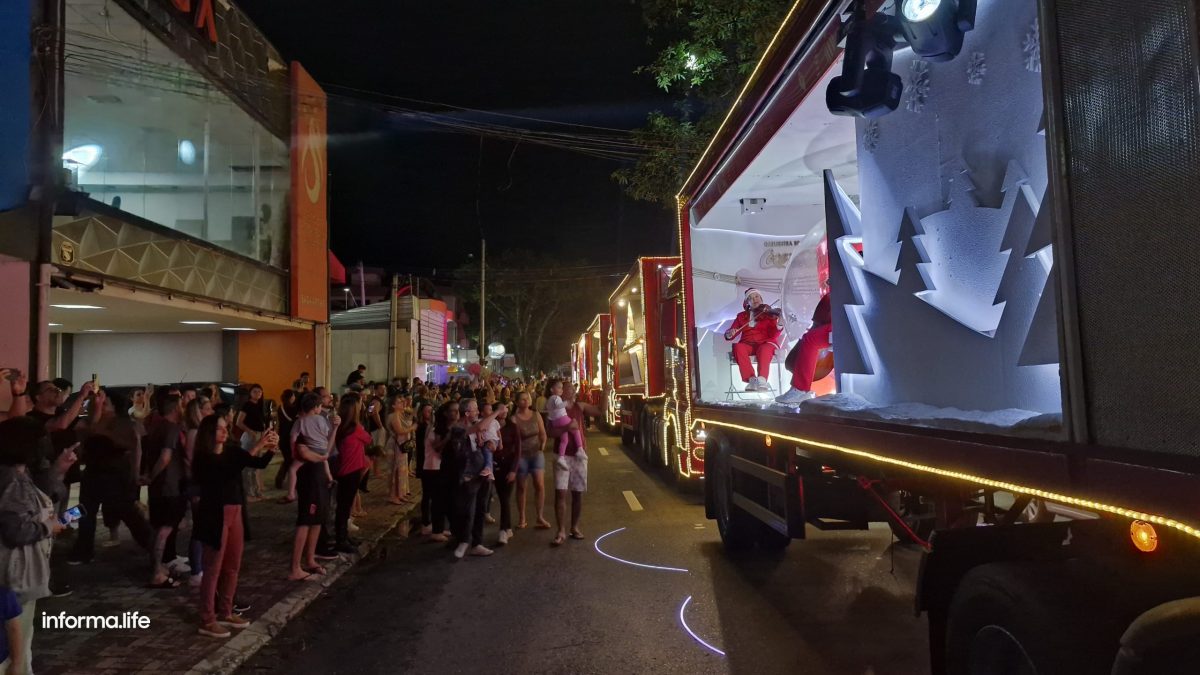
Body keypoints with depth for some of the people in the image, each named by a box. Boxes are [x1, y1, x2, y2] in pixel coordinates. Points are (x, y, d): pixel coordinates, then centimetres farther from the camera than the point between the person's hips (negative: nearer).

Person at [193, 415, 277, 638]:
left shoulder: (230, 452, 8)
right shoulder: (204, 457, -11)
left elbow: (260, 463, 3)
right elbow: (230, 467, -27)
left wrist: (271, 448, -16)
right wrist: (257, 445, -30)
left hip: (234, 512, 7)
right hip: (215, 515, -7)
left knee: (233, 566, 13)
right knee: (213, 568, -1)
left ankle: (225, 613, 25)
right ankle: (207, 621, 9)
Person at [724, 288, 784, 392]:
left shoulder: (769, 313, 11)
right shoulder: (741, 316, 18)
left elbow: (773, 335, -3)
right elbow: (729, 335, 12)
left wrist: (779, 325, -24)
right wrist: (729, 334, -13)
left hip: (766, 343, -2)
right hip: (747, 344, 2)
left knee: (764, 349, -37)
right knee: (738, 347, -32)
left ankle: (762, 380, -52)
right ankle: (752, 379, -38)